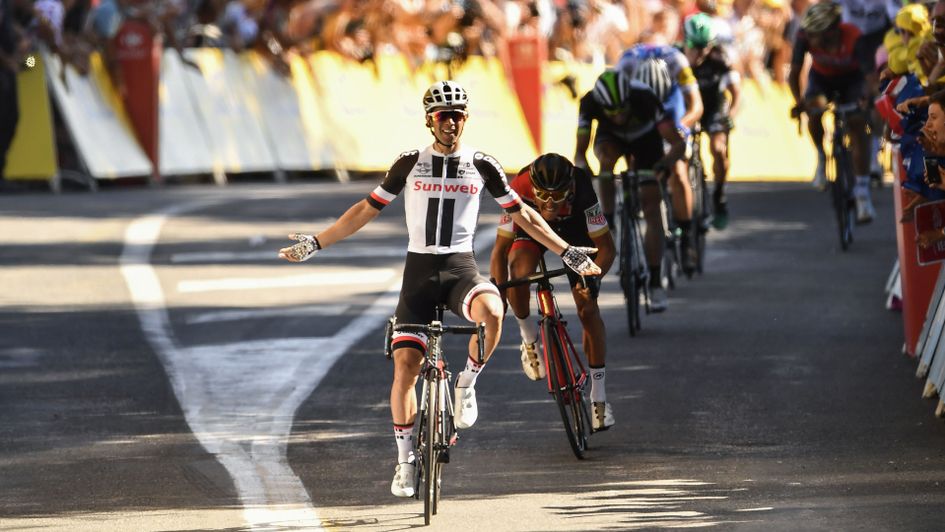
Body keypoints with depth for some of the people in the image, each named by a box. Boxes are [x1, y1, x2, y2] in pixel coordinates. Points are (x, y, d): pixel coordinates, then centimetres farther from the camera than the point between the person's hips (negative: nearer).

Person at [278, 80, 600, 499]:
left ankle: (466, 384, -9)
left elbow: (521, 214, 13)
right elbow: (366, 210, 12)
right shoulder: (410, 164, 4)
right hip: (419, 269, 1)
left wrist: (567, 252, 10)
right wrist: (315, 243, 9)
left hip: (461, 268, -1)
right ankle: (404, 461, 6)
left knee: (491, 312, -36)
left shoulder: (481, 166, 4)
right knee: (405, 365, -8)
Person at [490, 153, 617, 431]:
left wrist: (592, 277, -49)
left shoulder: (582, 192, -39)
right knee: (518, 271, -32)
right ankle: (529, 339, -3)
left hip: (573, 225, 0)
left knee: (588, 308, -10)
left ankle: (599, 397, 1)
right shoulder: (519, 191, -38)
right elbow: (500, 250, -30)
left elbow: (607, 247, -32)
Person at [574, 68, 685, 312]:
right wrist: (582, 168, -51)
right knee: (606, 158, -36)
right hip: (611, 136, 1)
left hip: (646, 139, -1)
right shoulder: (590, 102, -34)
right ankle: (606, 222, -21)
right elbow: (580, 151, -30)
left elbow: (678, 143, -39)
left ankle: (655, 283, -5)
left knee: (652, 210, -10)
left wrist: (665, 163, -58)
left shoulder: (644, 98, -39)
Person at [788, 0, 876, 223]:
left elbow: (868, 71, -38)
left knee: (857, 127, -17)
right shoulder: (806, 37, -30)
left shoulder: (854, 38, -36)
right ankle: (821, 157, 2)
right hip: (821, 78, 2)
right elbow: (794, 73, -27)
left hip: (851, 79, -2)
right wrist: (799, 101, -43)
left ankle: (862, 193, -16)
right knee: (814, 114, -28)